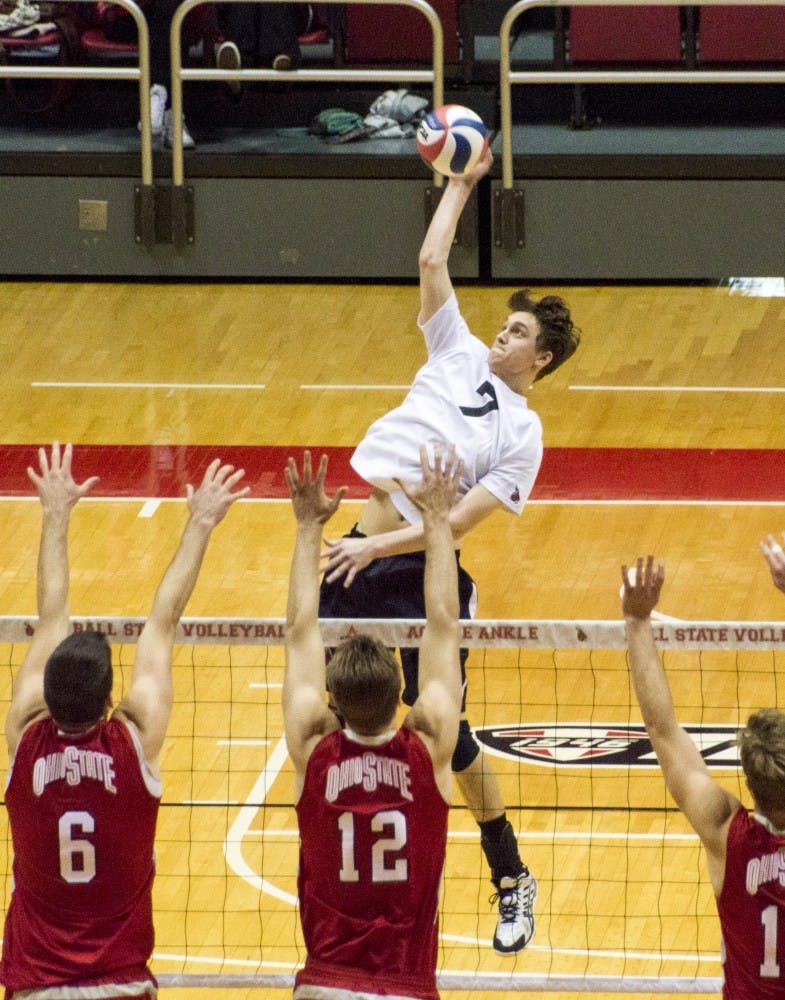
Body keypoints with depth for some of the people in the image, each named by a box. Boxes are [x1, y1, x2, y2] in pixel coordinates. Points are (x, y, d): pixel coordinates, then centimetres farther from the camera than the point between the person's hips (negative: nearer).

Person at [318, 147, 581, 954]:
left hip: (418, 574, -6)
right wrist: (462, 185, 11)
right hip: (359, 552, 6)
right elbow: (431, 262, 10)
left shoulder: (523, 435, -5)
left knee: (445, 734, -3)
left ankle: (512, 880, 12)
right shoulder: (460, 357, 11)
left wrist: (379, 546, -20)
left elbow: (461, 520, -13)